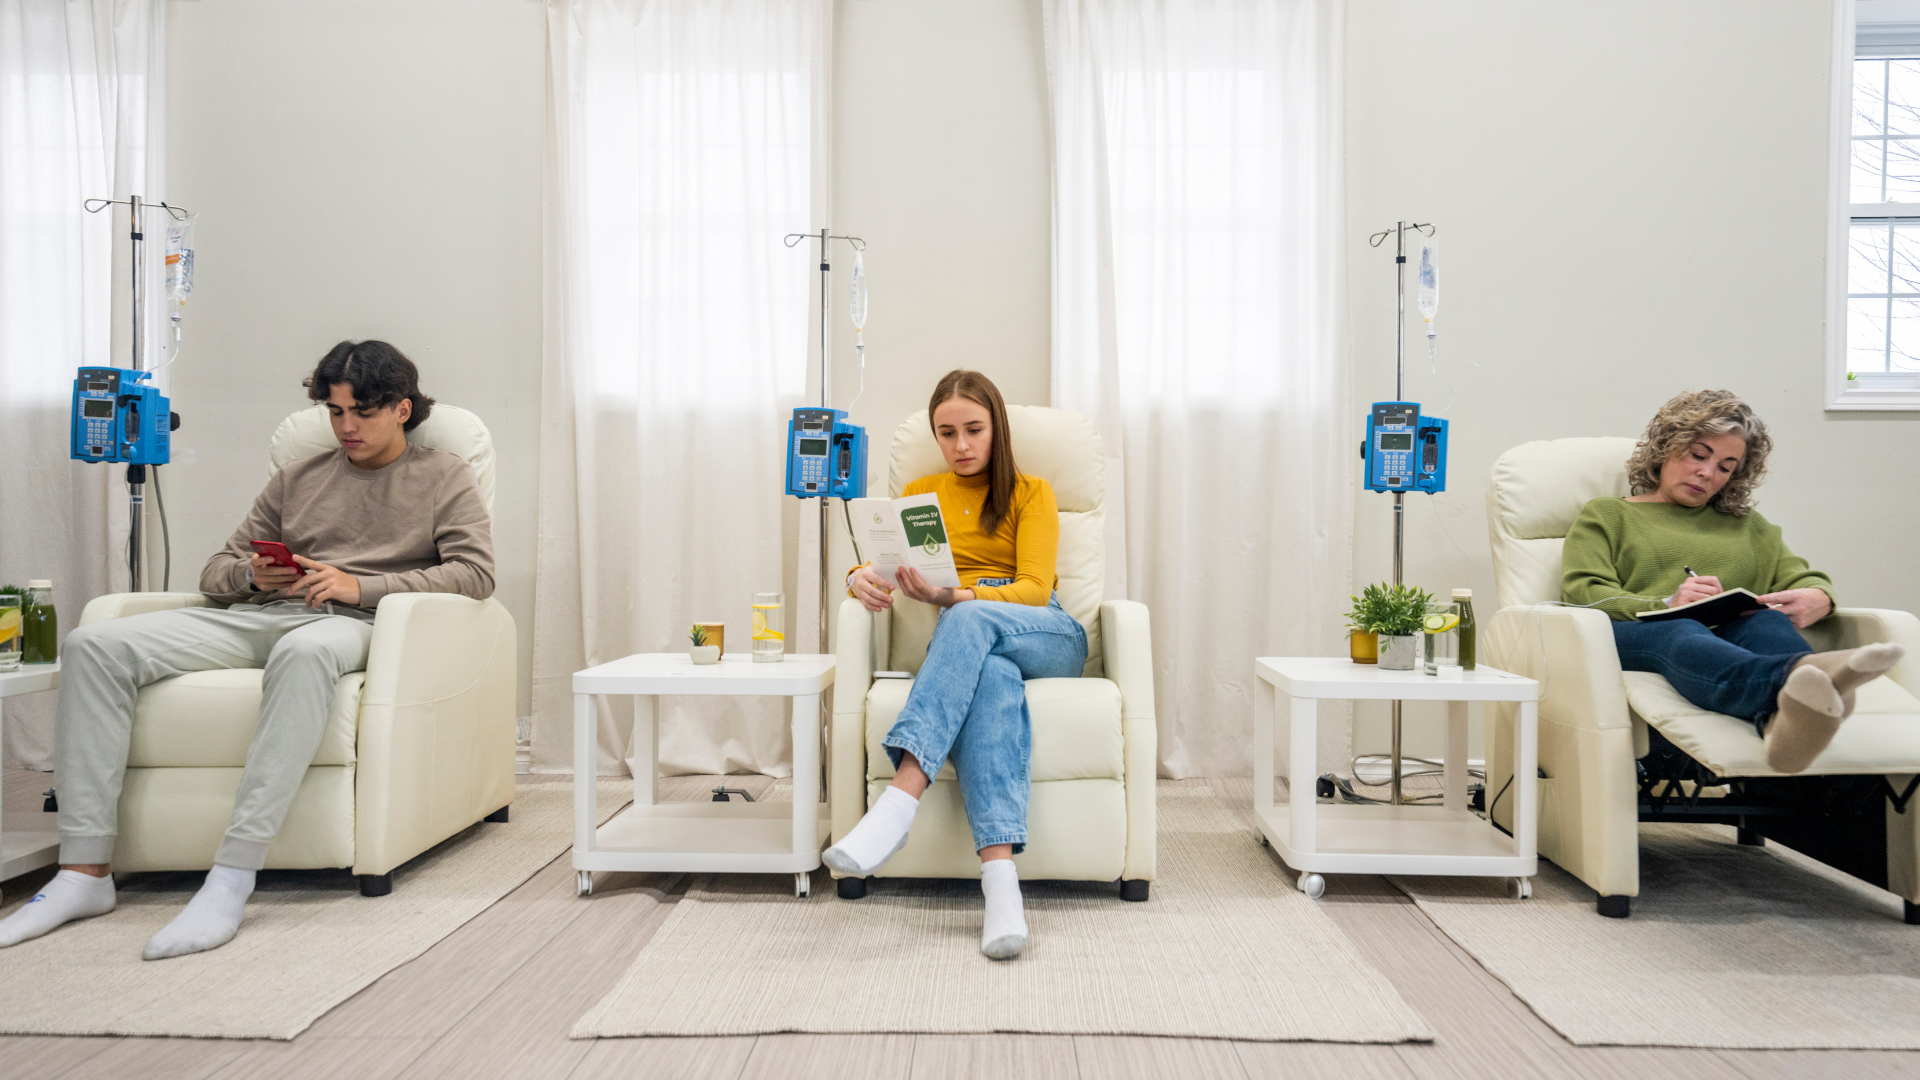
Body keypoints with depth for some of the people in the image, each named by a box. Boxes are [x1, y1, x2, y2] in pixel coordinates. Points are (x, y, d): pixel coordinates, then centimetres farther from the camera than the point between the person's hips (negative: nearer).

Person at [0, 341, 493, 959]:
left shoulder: (444, 477, 13)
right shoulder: (296, 479, 27)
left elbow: (475, 572, -3)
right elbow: (215, 572, 25)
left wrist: (362, 586, -12)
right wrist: (252, 574, -1)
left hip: (351, 621, -5)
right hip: (258, 616, 6)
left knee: (302, 651, -42)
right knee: (95, 643, -17)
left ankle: (232, 878, -40)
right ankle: (85, 871, -16)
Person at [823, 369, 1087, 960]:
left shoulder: (1031, 492, 13)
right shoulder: (920, 493, 22)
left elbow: (1035, 588, -3)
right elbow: (877, 564, 10)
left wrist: (951, 596, -22)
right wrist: (861, 579, -18)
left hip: (1046, 638, 0)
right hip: (969, 642, 1)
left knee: (970, 619, -37)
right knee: (989, 679, -39)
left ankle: (898, 801, -49)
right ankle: (1001, 881, -52)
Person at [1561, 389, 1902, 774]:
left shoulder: (1746, 524, 38)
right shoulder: (1604, 515, 24)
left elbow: (1803, 578, 22)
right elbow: (1581, 592, 5)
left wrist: (1817, 599, -6)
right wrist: (1665, 605, -15)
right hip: (1632, 635, -3)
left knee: (1768, 622, -34)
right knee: (1682, 634, -39)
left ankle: (1786, 719, -68)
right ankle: (1798, 674, -71)